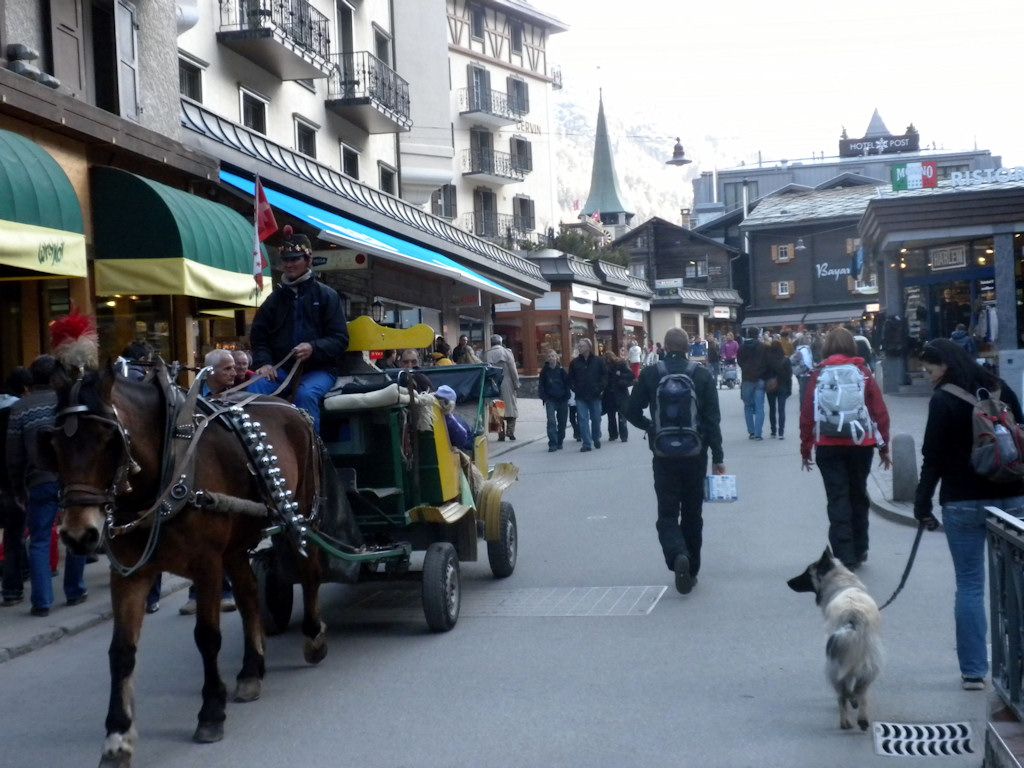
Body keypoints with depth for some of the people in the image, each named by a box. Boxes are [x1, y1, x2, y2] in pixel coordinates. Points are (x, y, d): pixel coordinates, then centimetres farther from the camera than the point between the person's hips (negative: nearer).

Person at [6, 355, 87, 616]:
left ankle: (42, 601, 2)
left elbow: (14, 457, 0)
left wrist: (18, 490, 10)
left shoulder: (20, 408, -2)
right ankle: (75, 592, 22)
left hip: (40, 483, -1)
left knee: (39, 541, 6)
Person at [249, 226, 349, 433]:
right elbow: (258, 336, 17)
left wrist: (313, 348, -21)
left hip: (319, 369, -3)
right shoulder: (275, 298, 17)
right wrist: (264, 362, -5)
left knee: (306, 394, -35)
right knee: (255, 388, -27)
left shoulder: (326, 295, 6)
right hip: (281, 368, 4)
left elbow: (340, 339, -1)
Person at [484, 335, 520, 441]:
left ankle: (501, 433, 4)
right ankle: (510, 431, -1)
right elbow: (513, 370, -6)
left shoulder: (487, 354, 1)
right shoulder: (506, 352, -4)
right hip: (507, 384, -2)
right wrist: (516, 384, 0)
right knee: (511, 407, 7)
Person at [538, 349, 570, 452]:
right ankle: (552, 444, -17)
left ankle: (559, 442, 22)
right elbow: (541, 386, 5)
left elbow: (567, 384, 4)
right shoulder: (545, 371, 3)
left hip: (562, 400, 1)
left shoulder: (561, 370, 2)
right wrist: (544, 397, -5)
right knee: (551, 421, -15)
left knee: (562, 422, 7)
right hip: (550, 400, -1)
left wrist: (566, 397, -5)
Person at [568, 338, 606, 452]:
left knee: (596, 419, 9)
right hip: (581, 397, 1)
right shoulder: (575, 363, 4)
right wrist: (575, 389, -2)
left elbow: (605, 375, 2)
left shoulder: (598, 361, 0)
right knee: (583, 420, -4)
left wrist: (600, 388, -6)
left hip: (595, 396, -1)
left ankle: (596, 439, 30)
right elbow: (570, 379, 9)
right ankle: (586, 443, -2)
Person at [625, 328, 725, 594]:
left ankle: (678, 555, -23)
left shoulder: (649, 375, -5)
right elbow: (713, 419, -6)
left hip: (664, 455, -1)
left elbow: (632, 412, -1)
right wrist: (718, 457, -1)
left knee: (667, 513, 4)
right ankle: (691, 570, 21)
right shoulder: (702, 375, -4)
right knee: (692, 513, 14)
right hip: (695, 454, 1)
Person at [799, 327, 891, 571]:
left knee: (837, 500, 1)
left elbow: (806, 414, -2)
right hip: (861, 444, 1)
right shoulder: (862, 371, 2)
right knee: (858, 495, 17)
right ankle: (859, 550, 26)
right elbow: (880, 411, 0)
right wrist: (884, 446, 7)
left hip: (828, 446, -1)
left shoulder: (818, 373, 0)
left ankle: (845, 558, -4)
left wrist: (805, 448, 6)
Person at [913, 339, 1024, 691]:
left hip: (963, 503, -4)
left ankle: (973, 671, 4)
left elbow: (933, 458, -10)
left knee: (969, 585, 2)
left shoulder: (943, 400, -9)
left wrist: (923, 505, -4)